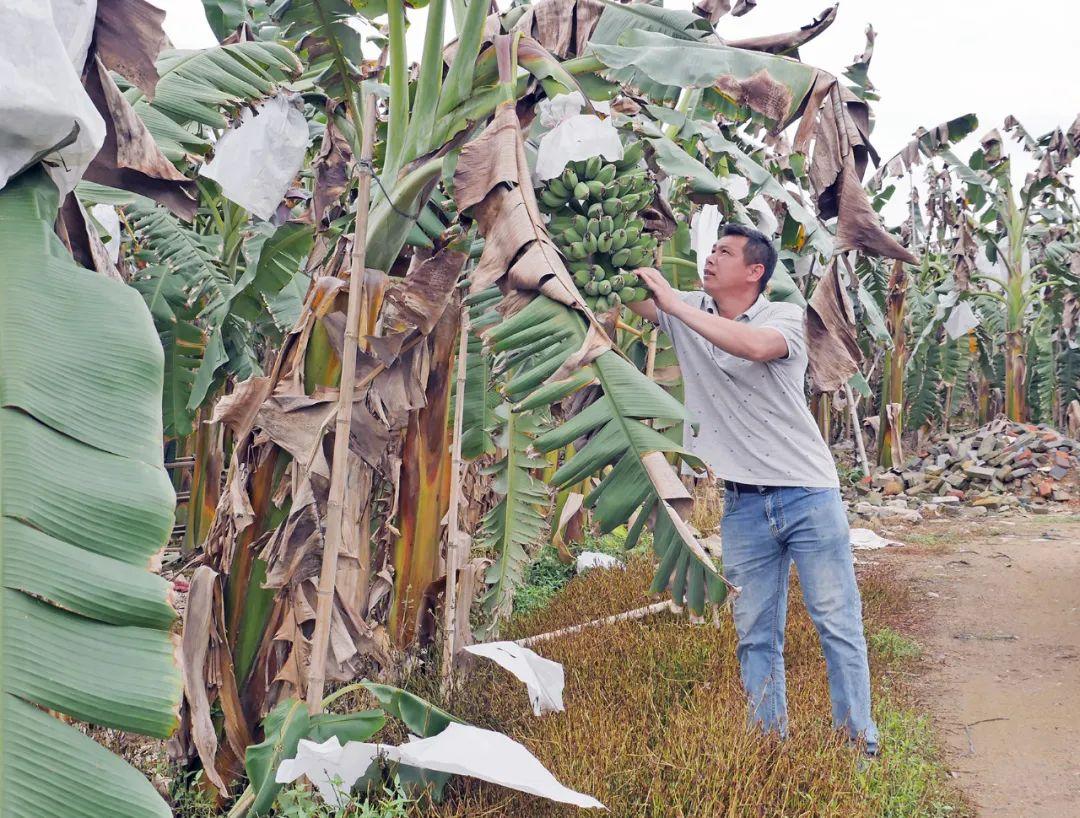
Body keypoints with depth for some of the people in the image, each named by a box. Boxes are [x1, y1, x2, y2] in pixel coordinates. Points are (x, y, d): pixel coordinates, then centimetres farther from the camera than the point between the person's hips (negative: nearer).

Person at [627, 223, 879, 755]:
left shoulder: (785, 317, -6)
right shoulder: (688, 311, 6)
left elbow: (757, 347, -29)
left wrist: (675, 305, -27)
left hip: (809, 496, -3)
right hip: (743, 506, 4)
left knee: (839, 626, 3)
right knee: (755, 637, 9)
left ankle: (860, 746, 13)